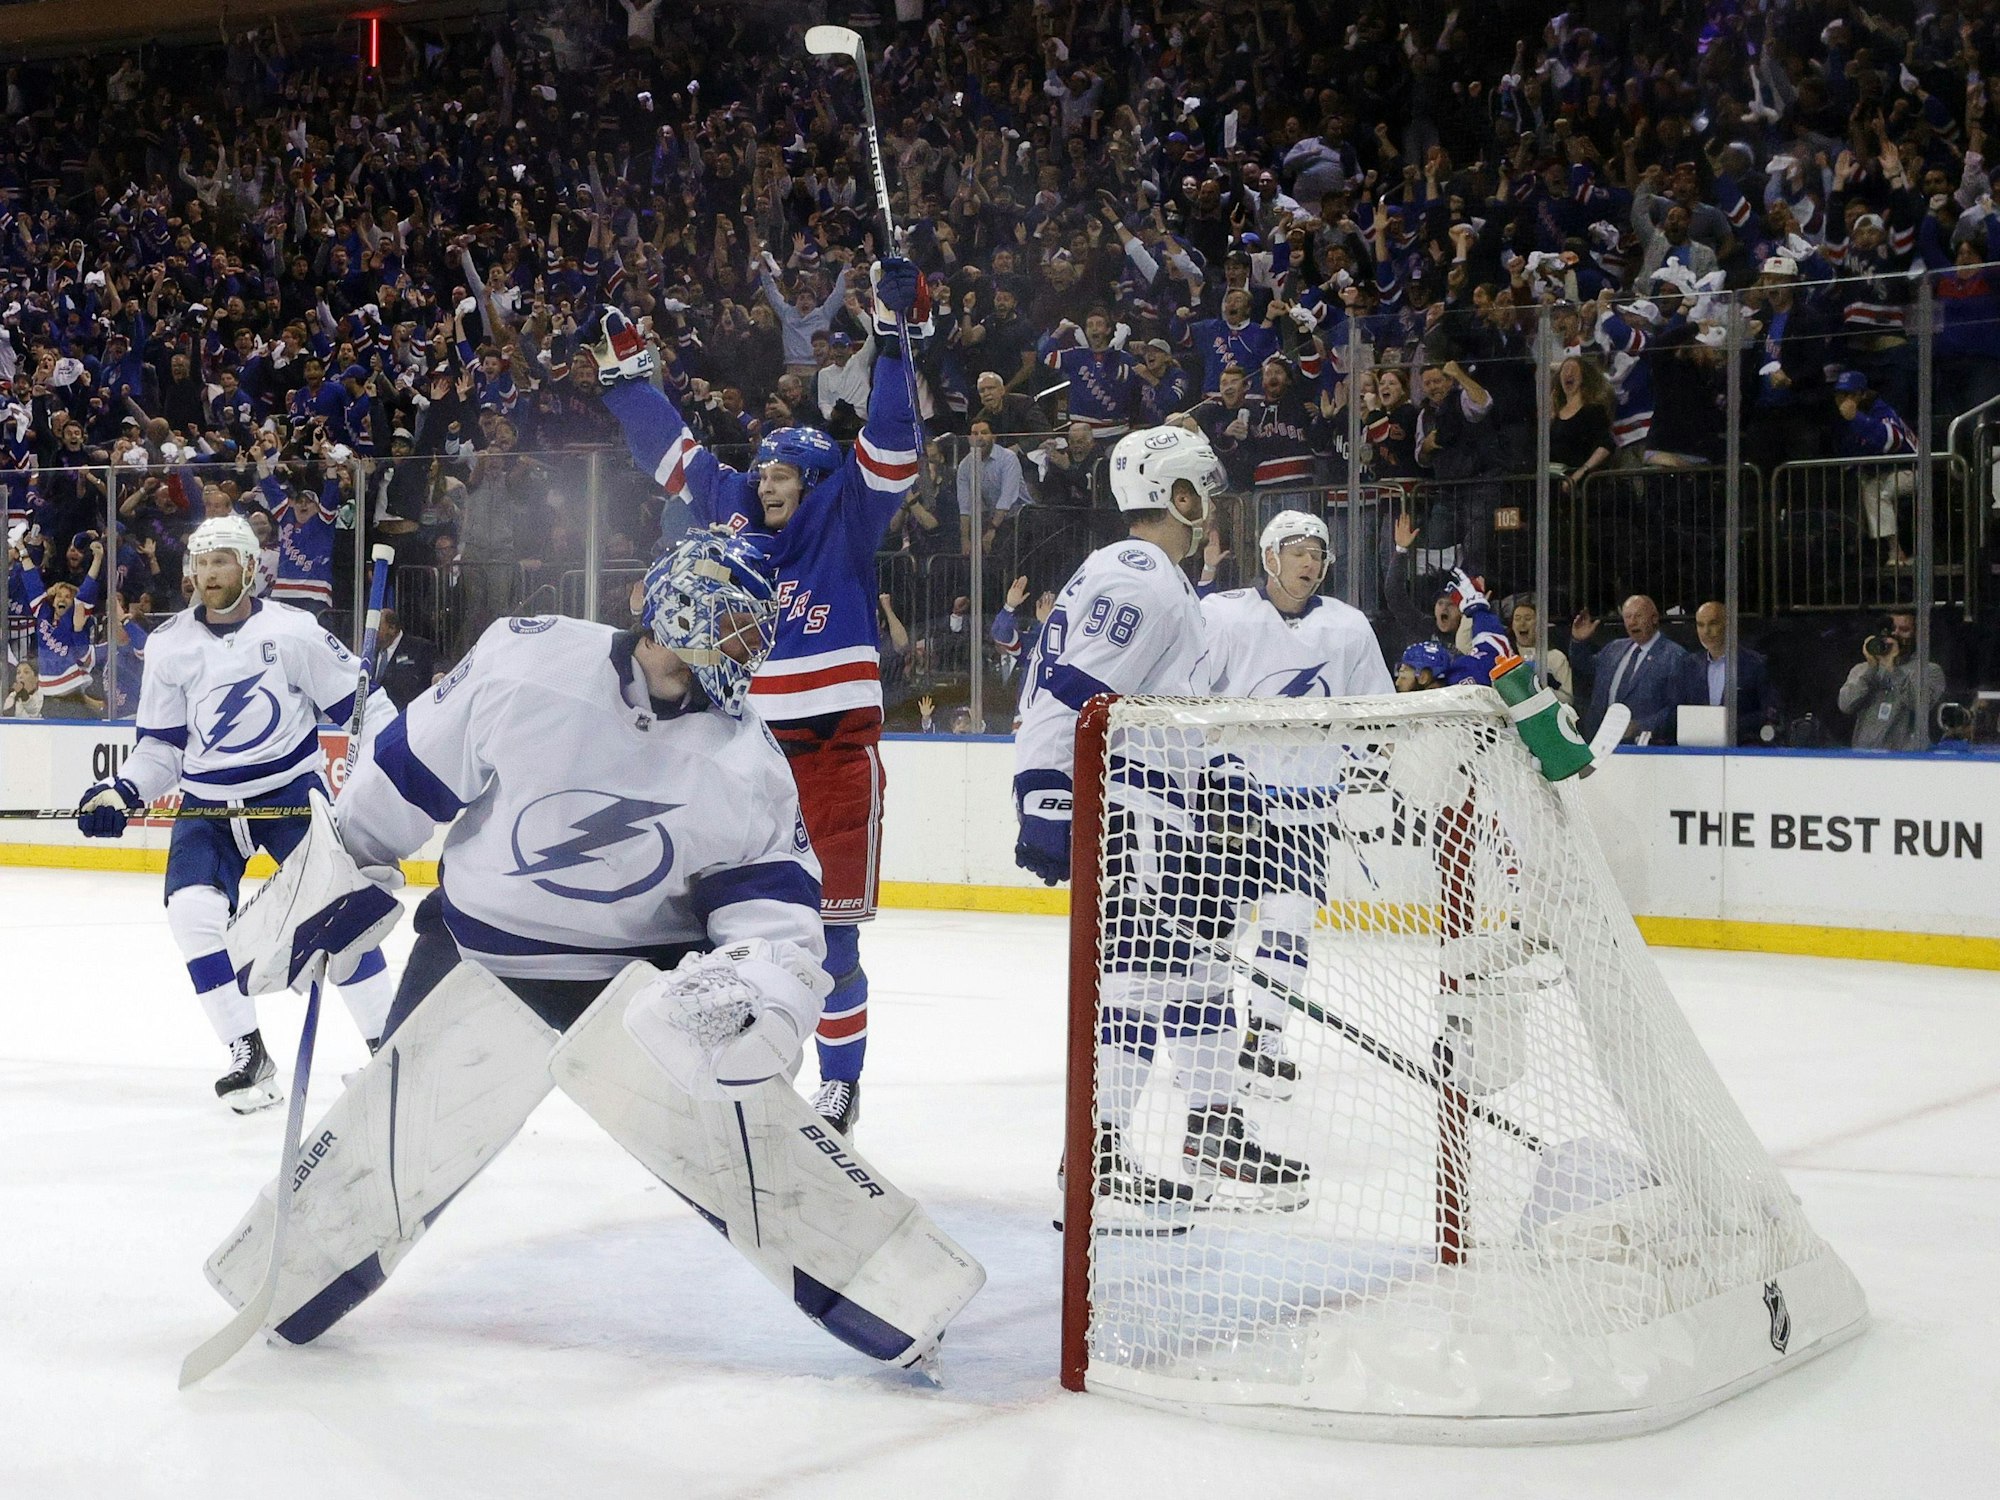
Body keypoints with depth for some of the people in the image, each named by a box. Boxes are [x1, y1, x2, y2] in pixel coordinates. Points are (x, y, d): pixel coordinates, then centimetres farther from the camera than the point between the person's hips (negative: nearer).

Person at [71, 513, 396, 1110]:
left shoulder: (292, 630, -9)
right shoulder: (169, 645, 2)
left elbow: (359, 702, -3)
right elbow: (161, 744, 8)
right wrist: (120, 793, -7)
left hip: (292, 790, -3)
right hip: (209, 802, 3)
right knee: (193, 910, -16)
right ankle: (249, 1057, -5)